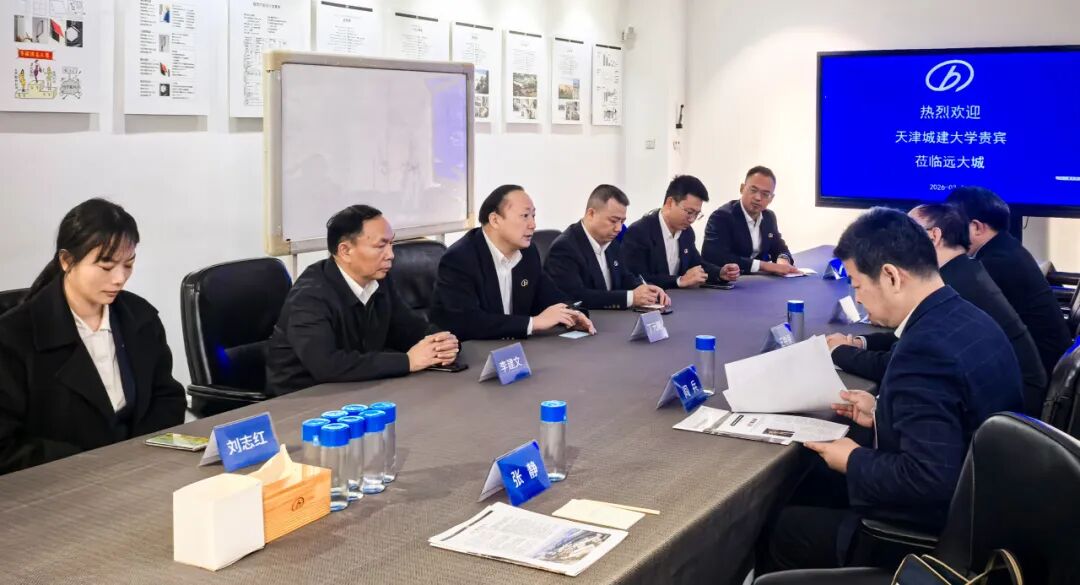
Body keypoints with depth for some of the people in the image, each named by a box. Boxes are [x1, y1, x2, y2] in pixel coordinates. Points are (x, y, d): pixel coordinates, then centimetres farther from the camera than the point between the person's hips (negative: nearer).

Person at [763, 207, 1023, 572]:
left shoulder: (926, 349, -29)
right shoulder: (967, 319, 1)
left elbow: (929, 479, -32)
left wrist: (853, 460, -17)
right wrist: (882, 414, 9)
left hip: (939, 529, -10)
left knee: (784, 528, 4)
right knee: (816, 482, 21)